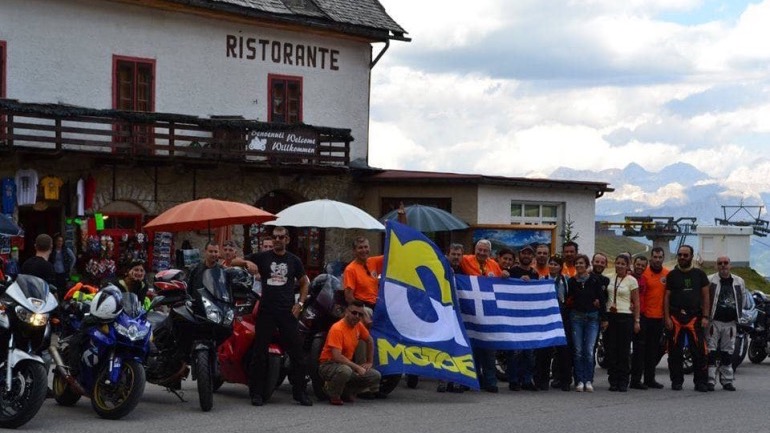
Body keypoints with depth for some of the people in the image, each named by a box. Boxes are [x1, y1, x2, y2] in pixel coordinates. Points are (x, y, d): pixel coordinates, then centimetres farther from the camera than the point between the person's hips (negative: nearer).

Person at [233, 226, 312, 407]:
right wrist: (247, 262, -18)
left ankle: (300, 392, 7)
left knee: (296, 352, 0)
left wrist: (300, 303, 6)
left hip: (287, 311, 1)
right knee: (260, 352, 1)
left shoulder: (294, 260, 10)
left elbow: (304, 282, 20)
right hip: (266, 311, -1)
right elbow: (234, 261, 4)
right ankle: (256, 393, 8)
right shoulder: (262, 257, 6)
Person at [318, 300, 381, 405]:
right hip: (328, 364, -8)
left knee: (375, 376, -5)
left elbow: (369, 341, 22)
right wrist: (357, 367, -24)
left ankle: (346, 392, 7)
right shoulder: (337, 329, -22)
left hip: (347, 364, 8)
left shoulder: (358, 326, 2)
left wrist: (369, 362, 15)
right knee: (345, 370, -41)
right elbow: (337, 357, -28)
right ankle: (333, 395, -12)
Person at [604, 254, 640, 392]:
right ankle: (613, 381, 7)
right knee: (611, 349, 1)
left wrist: (636, 321, -5)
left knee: (623, 350, -3)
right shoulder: (610, 278, 10)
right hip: (610, 317, 4)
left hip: (625, 317, -4)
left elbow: (636, 303, 0)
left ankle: (623, 382, 3)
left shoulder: (631, 280, 0)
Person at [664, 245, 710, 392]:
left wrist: (705, 317, -1)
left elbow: (705, 296, 8)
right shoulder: (672, 275, 9)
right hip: (675, 317, 0)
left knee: (699, 351, -6)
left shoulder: (699, 274, 10)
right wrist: (667, 317, -3)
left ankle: (700, 382, -1)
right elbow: (667, 297, 7)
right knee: (675, 352, 2)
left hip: (695, 317, 0)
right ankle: (677, 381, 10)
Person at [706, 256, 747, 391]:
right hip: (714, 321, -4)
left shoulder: (739, 282, 8)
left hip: (731, 323, 4)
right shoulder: (710, 280, -4)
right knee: (711, 351, -6)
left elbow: (743, 298, 20)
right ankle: (710, 380, -4)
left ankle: (727, 380, 16)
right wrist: (706, 315, -4)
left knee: (728, 352, 10)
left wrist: (738, 314, 16)